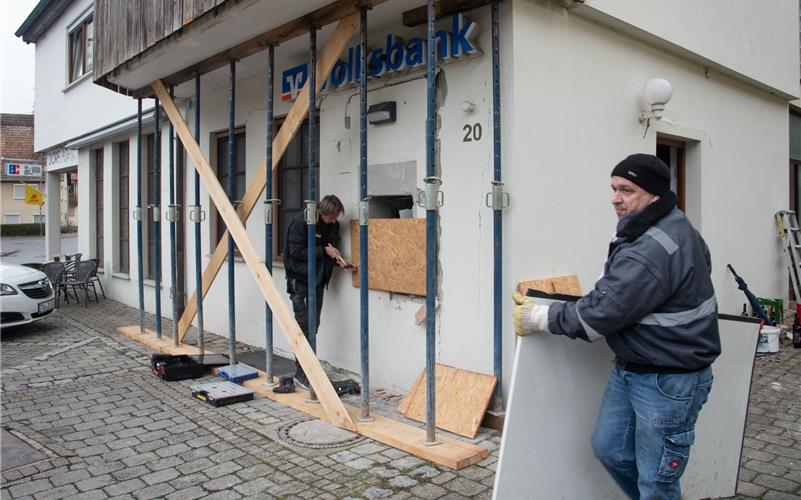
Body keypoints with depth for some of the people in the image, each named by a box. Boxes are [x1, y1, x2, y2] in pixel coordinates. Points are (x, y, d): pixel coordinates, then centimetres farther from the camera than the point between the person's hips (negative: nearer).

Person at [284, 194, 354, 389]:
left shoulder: (332, 225, 2)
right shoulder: (300, 222, -17)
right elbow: (296, 251, -20)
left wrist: (338, 260, -7)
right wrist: (323, 251, -20)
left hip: (318, 280, 6)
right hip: (299, 279, -6)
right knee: (303, 324, -7)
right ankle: (301, 372, 1)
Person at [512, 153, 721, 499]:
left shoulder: (648, 254, -28)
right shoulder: (673, 227, 5)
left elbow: (598, 314, -24)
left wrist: (537, 318, -12)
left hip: (669, 380, -10)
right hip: (630, 367, 10)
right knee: (609, 447, 19)